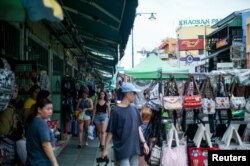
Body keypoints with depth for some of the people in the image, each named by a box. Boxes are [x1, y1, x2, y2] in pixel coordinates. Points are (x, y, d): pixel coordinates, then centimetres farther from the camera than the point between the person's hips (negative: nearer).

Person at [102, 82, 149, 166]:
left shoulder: (134, 109, 6)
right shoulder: (116, 110, -10)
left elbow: (138, 127, 12)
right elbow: (110, 131, -7)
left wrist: (144, 142, 7)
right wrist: (105, 149, -5)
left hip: (134, 148, 5)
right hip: (122, 150, -5)